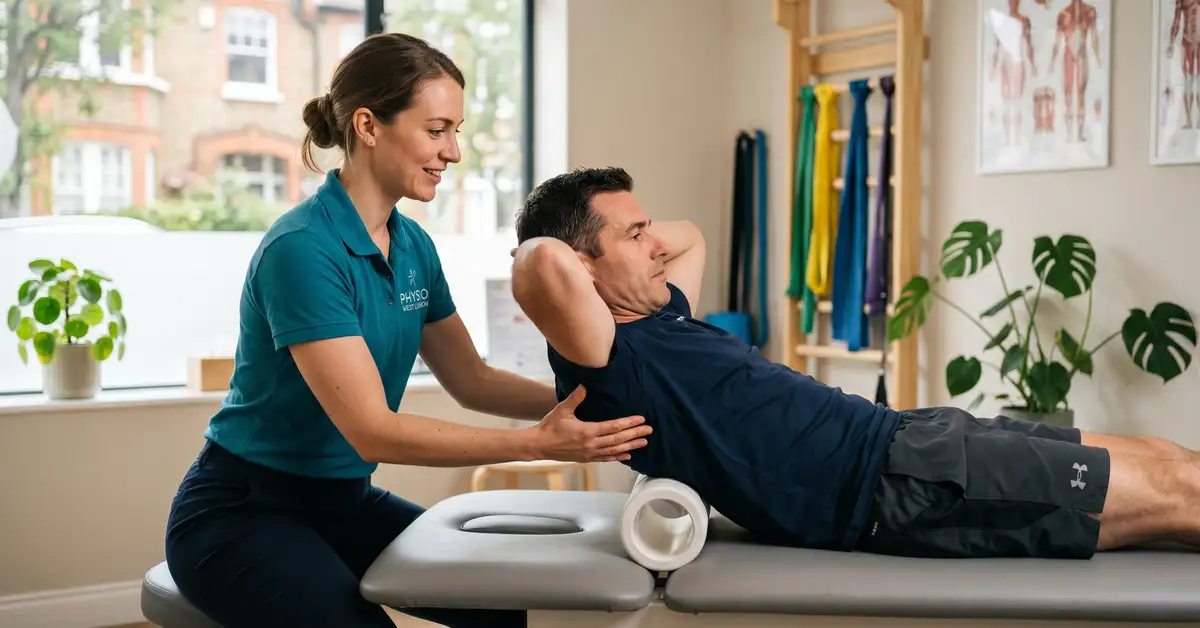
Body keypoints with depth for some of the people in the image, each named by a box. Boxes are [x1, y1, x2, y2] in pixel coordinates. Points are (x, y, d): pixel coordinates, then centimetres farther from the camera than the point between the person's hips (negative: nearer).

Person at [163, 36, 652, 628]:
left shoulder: (412, 245, 3)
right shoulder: (302, 249, -23)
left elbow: (471, 380, 7)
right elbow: (372, 429, -27)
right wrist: (538, 442, -30)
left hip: (344, 503, 8)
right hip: (243, 514, -7)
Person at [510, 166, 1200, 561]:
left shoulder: (659, 315, 14)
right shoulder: (603, 361, -15)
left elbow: (689, 235, 35)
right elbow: (545, 265, -35)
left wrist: (628, 234, 18)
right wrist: (542, 252, -13)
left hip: (898, 434, 10)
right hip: (894, 487, -10)